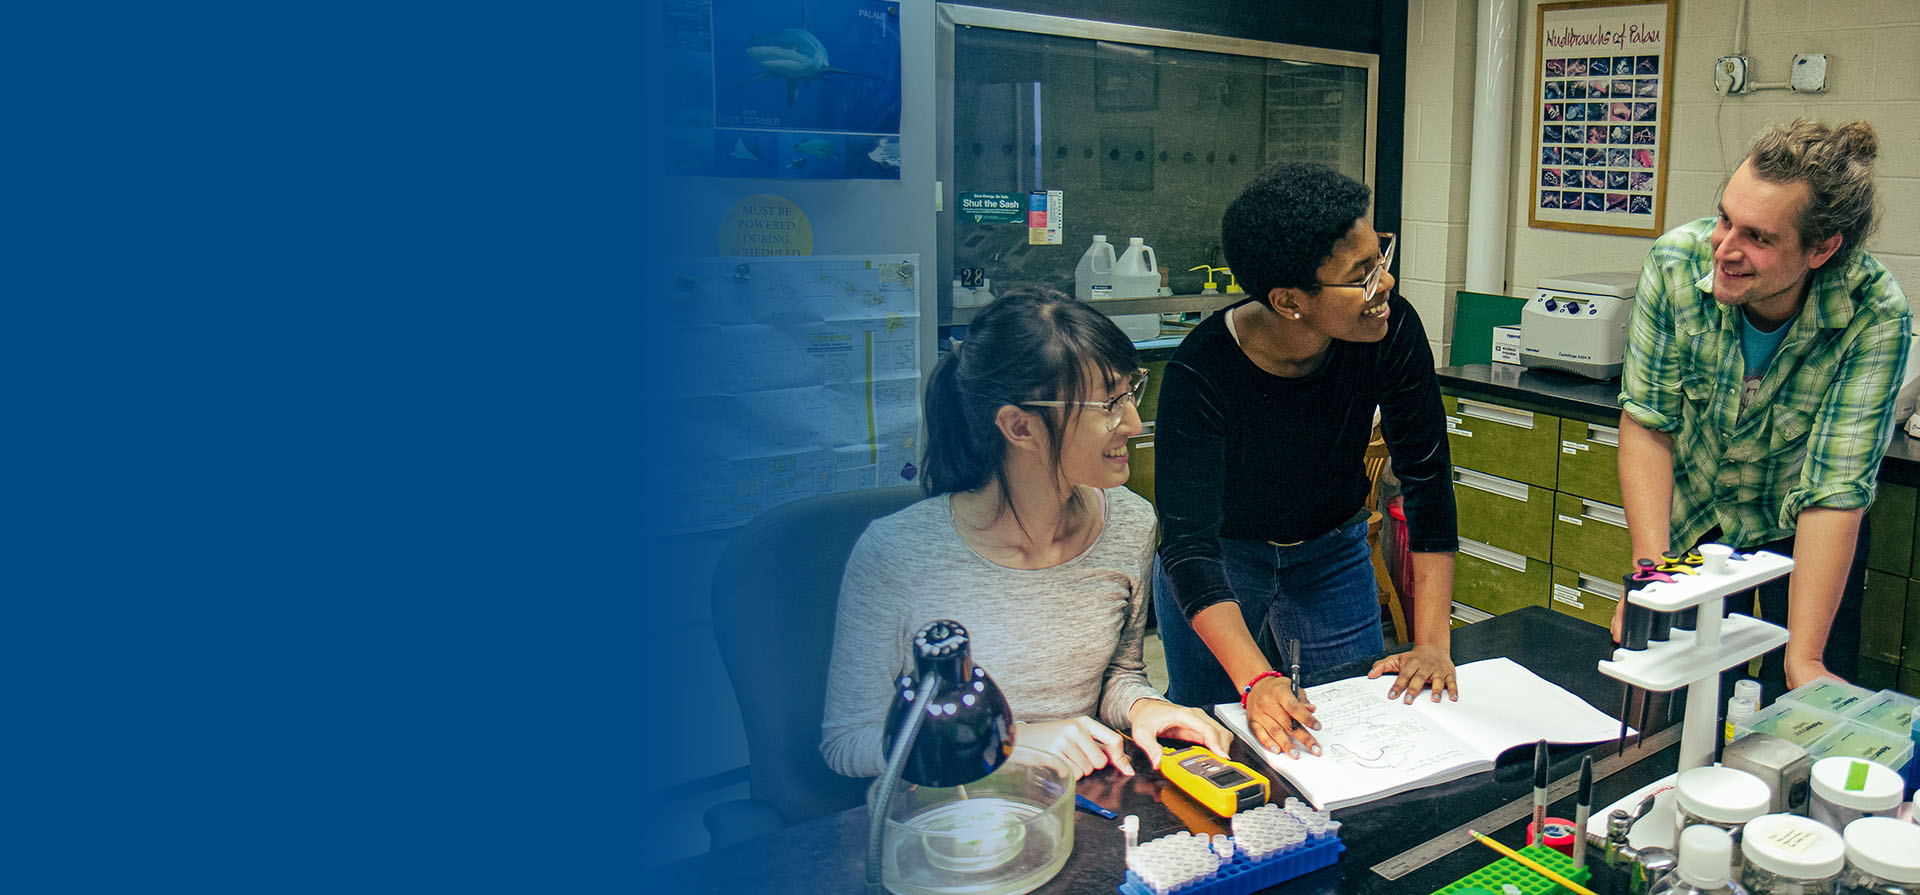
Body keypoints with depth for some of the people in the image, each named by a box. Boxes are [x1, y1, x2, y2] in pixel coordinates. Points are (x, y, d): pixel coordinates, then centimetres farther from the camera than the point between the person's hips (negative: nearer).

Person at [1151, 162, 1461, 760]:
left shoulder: (1392, 333, -25)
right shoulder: (1202, 371, -35)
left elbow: (1427, 480, -18)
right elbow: (1187, 543, -37)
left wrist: (1432, 643, -24)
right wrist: (1256, 681, -50)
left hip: (1332, 549, 3)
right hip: (1217, 556, -3)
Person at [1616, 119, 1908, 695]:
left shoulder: (1875, 315, -27)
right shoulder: (1676, 262, -25)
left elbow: (1834, 491, -28)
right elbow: (1647, 423, -18)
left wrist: (1804, 659, -31)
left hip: (1796, 531, -1)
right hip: (1691, 517, 1)